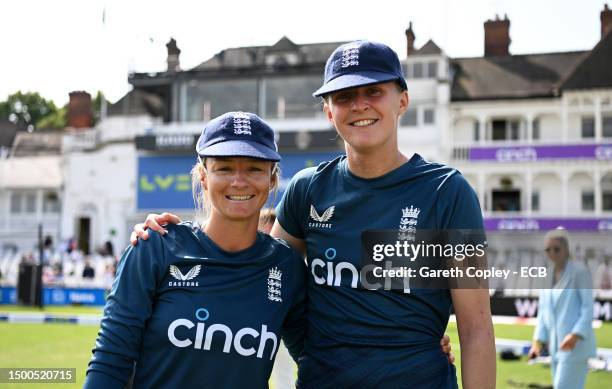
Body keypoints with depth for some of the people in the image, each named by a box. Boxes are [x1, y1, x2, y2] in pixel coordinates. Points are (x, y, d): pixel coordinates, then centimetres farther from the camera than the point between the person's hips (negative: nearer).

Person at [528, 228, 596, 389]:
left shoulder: (579, 271, -8)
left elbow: (588, 308, -11)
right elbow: (543, 311, 14)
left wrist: (575, 335, -23)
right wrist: (538, 341, 4)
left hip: (576, 345, -7)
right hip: (556, 346, 7)